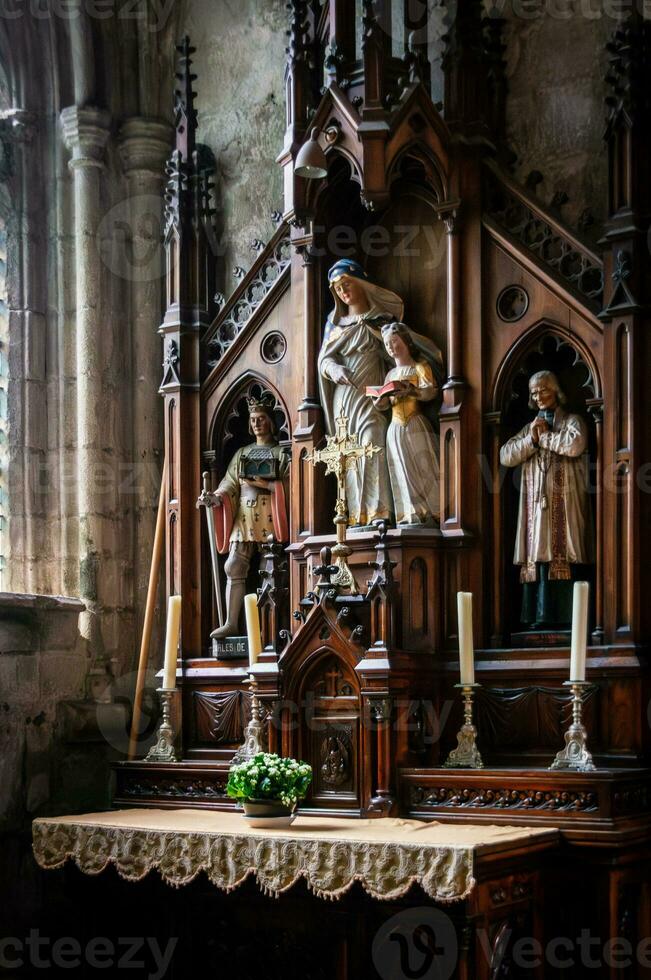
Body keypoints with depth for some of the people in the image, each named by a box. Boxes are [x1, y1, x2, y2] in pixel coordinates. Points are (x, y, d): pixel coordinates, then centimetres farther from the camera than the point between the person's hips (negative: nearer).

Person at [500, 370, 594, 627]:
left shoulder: (572, 421, 9)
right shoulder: (530, 427, 23)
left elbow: (575, 444, -15)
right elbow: (505, 456, 10)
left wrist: (544, 437, -1)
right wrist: (531, 439, -5)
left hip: (564, 503, -4)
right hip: (535, 504, 4)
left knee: (561, 556, -12)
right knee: (538, 558, -3)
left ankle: (564, 615, -13)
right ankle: (541, 616, -4)